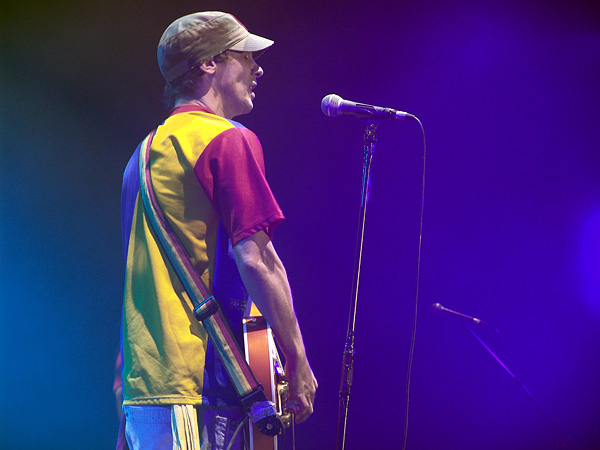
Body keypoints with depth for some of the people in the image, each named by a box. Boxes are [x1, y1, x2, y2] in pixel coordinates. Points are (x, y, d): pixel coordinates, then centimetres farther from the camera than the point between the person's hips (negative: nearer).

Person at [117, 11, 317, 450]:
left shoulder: (147, 151, 20)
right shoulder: (228, 139, -6)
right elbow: (255, 259, -14)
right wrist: (298, 362, -8)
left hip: (142, 381, 9)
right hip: (197, 383, -9)